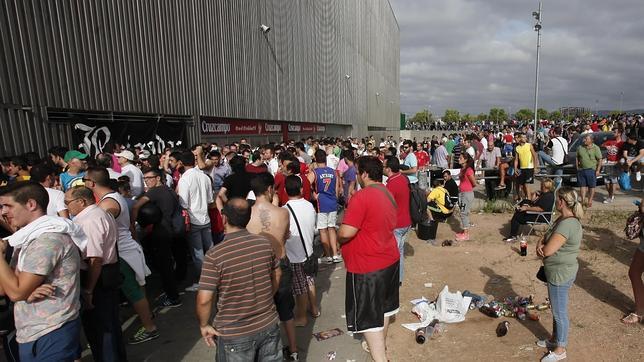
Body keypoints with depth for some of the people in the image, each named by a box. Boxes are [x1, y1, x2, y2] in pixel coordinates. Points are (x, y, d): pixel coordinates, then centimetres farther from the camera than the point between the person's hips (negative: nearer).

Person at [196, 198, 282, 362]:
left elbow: (204, 299, -19)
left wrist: (203, 325, -1)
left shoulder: (214, 255, -21)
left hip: (234, 334, -3)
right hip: (269, 326, 3)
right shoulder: (265, 243, -9)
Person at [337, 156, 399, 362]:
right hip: (389, 259, 9)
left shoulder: (362, 197, -23)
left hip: (367, 266, -9)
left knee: (368, 315, 1)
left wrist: (338, 240, -7)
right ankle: (380, 343, 45)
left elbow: (346, 233, -27)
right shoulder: (388, 194, 5)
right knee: (383, 306, 25)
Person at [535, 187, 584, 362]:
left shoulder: (567, 224, -28)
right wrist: (540, 244, -11)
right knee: (556, 309, 24)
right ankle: (555, 339, 41)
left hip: (560, 274, -10)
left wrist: (542, 247, -5)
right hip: (558, 272, 10)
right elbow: (547, 235, 11)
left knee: (559, 312, 7)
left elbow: (548, 250, -27)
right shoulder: (563, 219, 4)